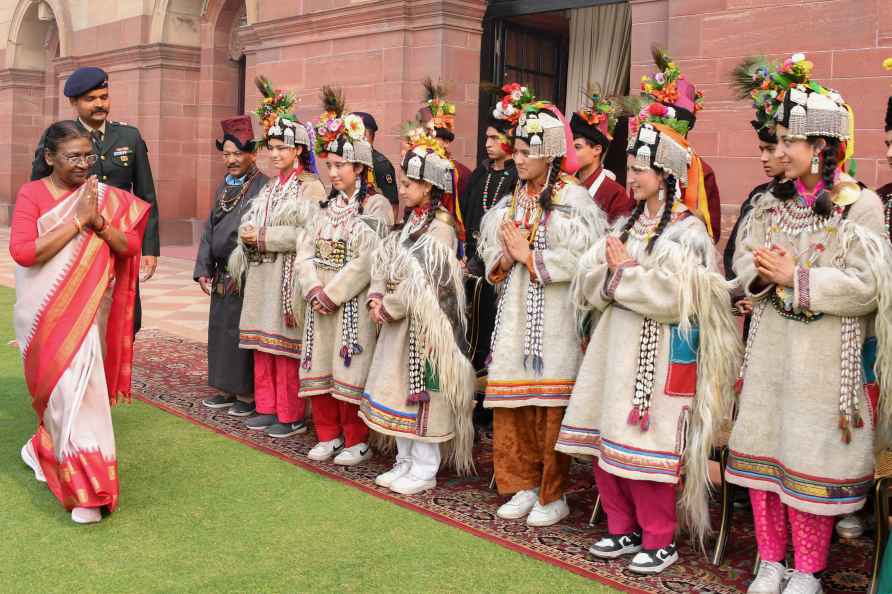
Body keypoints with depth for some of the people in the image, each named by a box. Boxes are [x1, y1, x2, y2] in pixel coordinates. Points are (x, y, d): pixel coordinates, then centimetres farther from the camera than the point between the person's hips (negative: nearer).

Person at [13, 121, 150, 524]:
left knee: (75, 386, 12)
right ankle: (85, 488, -4)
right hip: (47, 313, -4)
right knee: (71, 388, -9)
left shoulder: (104, 197, 6)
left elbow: (131, 245, 1)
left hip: (87, 312, 4)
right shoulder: (32, 194, -5)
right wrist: (77, 221, -19)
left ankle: (45, 449, 40)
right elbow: (22, 252, -18)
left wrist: (98, 221, -16)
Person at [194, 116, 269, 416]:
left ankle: (248, 394, 11)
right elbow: (210, 229, 13)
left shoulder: (263, 187, -11)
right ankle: (227, 389, 25)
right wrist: (203, 269, 7)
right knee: (220, 331, 13)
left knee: (242, 333, -1)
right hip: (222, 276, 7)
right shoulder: (224, 186, 12)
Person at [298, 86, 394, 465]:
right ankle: (328, 435, 21)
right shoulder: (328, 206, 14)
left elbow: (367, 259, -15)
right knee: (320, 367, 8)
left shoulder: (376, 205, -6)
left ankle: (357, 441, 9)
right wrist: (314, 289, -10)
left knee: (350, 370, -4)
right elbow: (307, 250, 6)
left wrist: (333, 293, -16)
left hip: (353, 301, -6)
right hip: (320, 300, 6)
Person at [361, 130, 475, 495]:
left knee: (421, 393, -1)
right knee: (399, 392, 13)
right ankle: (405, 463, 25)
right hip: (400, 322, 9)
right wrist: (377, 296, -6)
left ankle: (424, 470, 10)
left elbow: (420, 283, -21)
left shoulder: (439, 230, -15)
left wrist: (389, 307, -12)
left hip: (424, 325, -9)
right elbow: (383, 262, 10)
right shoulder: (411, 224, 13)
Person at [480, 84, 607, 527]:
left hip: (554, 316, -6)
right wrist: (503, 261, -8)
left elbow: (583, 257, -18)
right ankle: (523, 486, 24)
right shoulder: (511, 200, 13)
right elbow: (490, 248, 14)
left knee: (551, 407, -2)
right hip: (514, 313, 6)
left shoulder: (574, 199, -7)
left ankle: (553, 496, 13)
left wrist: (530, 256, -14)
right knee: (510, 404, 9)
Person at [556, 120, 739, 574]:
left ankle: (660, 541, 12)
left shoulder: (688, 231, -8)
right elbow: (589, 280, 8)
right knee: (603, 441, 9)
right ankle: (622, 529, 23)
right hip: (616, 341, 7)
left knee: (643, 448, -4)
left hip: (659, 350, -7)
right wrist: (614, 271, -12)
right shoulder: (628, 225, 14)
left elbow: (675, 296, -21)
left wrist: (624, 271, -11)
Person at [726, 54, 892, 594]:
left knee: (812, 459, 2)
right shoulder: (772, 204, 10)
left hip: (825, 358, -5)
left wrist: (797, 279, -17)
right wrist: (765, 272, -16)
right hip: (770, 348, 5)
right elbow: (744, 262, 6)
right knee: (763, 449, 9)